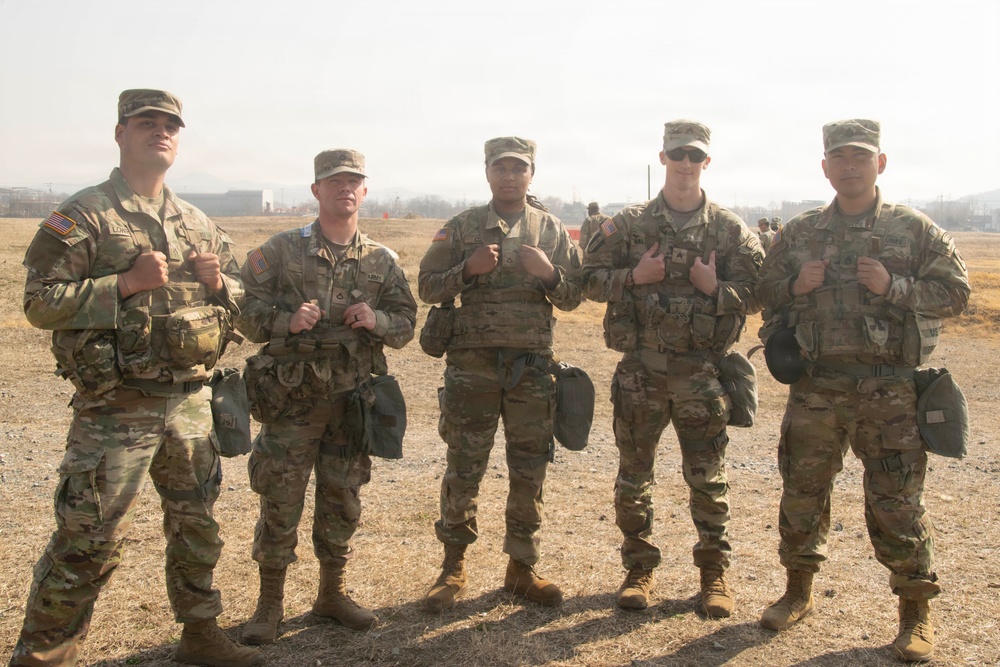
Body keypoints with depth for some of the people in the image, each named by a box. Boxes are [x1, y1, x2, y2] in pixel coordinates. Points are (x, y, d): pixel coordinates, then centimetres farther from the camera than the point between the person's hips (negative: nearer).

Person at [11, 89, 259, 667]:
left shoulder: (199, 224, 13)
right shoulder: (84, 216, -5)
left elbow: (241, 294, 19)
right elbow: (40, 302, -11)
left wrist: (217, 281, -3)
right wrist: (125, 283, -20)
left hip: (191, 401, 6)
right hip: (116, 408, -6)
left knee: (198, 526, 16)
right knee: (90, 540, -3)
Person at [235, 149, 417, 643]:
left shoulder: (382, 261, 7)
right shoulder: (281, 250, -1)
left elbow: (407, 324, 8)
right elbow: (245, 309, -2)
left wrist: (377, 320, -12)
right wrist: (286, 320, -20)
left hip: (353, 400, 3)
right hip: (293, 398, -2)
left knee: (342, 503, 13)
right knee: (280, 502, 3)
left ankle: (332, 593, 31)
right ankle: (270, 603, 20)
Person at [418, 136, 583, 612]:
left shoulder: (552, 230, 8)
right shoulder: (462, 227, 4)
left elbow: (573, 298, 8)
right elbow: (427, 287, 2)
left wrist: (549, 273, -11)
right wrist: (468, 269, -14)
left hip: (531, 367, 2)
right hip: (471, 364, -1)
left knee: (529, 473, 8)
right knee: (463, 470, 3)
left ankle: (521, 568, 23)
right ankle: (453, 567, 20)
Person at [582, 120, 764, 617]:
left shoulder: (731, 230, 4)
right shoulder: (628, 224, 5)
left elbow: (756, 295, 4)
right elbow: (591, 279, 5)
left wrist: (715, 289, -14)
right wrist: (634, 277, -10)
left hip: (701, 371, -1)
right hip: (639, 369, 1)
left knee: (707, 479, 5)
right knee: (633, 476, 8)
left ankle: (714, 572, 22)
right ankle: (639, 569, 24)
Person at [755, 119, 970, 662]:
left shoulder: (915, 229, 3)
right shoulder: (799, 233, 9)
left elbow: (955, 291, 1)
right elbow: (765, 292, 14)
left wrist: (894, 287, -13)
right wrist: (797, 286, -7)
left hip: (891, 390, -2)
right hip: (815, 386, 3)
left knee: (897, 502, 2)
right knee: (802, 491, 10)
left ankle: (915, 611, 19)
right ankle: (798, 591, 29)